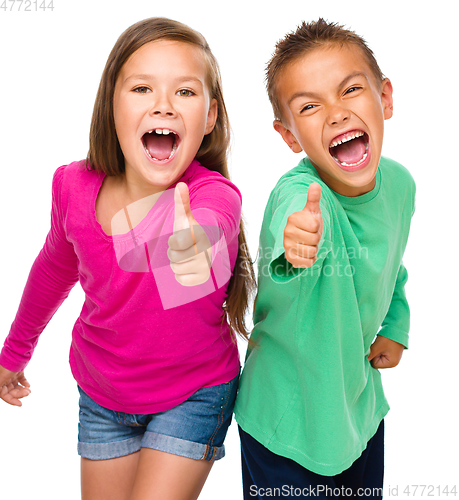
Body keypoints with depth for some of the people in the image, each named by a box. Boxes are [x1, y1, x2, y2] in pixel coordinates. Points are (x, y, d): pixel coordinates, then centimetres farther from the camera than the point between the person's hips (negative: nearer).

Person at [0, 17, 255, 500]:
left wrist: (190, 255, -77)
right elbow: (56, 265, 5)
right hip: (101, 393, 4)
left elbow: (201, 233, -52)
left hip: (193, 392, -3)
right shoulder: (75, 185, -15)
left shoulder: (214, 196, -27)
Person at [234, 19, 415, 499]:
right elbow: (293, 213, -55)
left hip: (362, 403, 6)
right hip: (289, 420, -6)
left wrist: (395, 326, 4)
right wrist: (295, 242, -75)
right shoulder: (300, 195, -29)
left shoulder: (399, 183, -9)